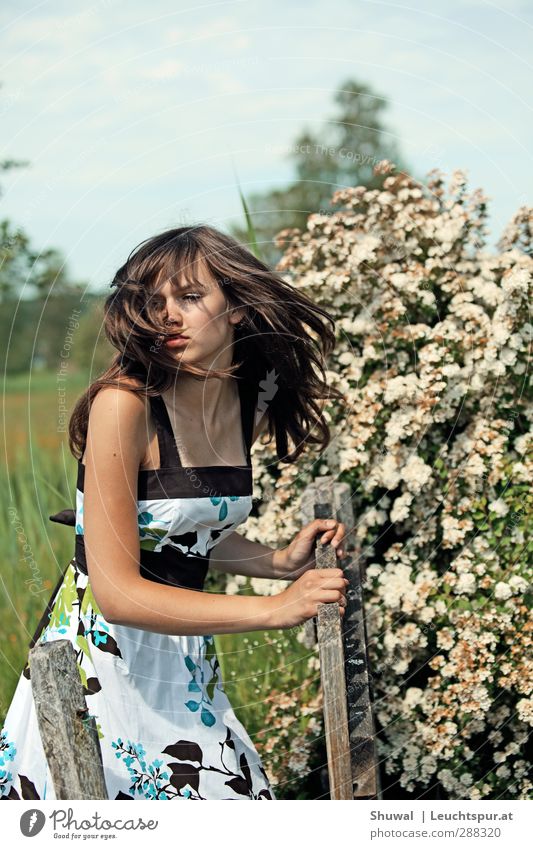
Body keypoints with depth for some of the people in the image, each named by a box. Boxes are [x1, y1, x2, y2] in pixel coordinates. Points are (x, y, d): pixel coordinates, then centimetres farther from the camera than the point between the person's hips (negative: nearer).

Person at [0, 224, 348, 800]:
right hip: (101, 660, -6)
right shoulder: (124, 404, -19)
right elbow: (116, 591, -23)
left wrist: (279, 561, 1)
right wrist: (271, 610, -22)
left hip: (186, 661, 7)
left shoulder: (252, 404, 2)